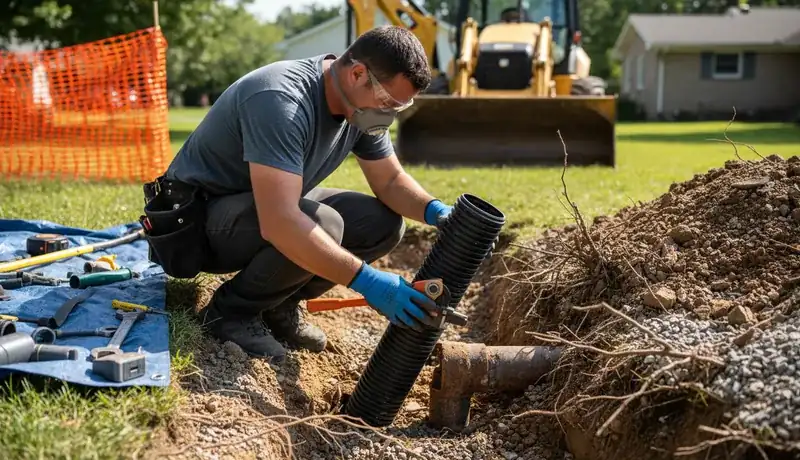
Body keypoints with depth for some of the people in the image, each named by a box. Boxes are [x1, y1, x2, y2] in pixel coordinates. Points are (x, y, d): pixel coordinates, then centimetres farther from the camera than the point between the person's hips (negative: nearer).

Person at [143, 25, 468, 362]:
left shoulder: (361, 105, -6)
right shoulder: (281, 100, -33)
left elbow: (391, 181, 4)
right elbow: (279, 223, -41)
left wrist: (436, 211, -17)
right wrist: (366, 280, -42)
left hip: (275, 206, 9)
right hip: (199, 218, -8)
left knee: (385, 223, -6)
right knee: (322, 226, -34)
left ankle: (278, 304, 6)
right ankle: (230, 310, -9)